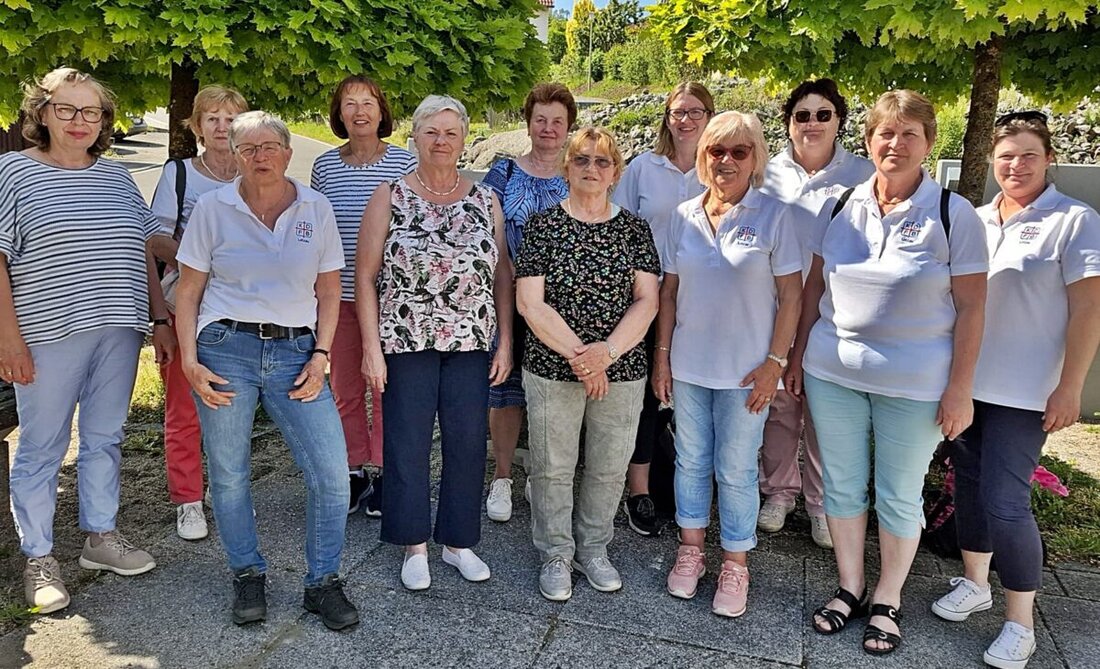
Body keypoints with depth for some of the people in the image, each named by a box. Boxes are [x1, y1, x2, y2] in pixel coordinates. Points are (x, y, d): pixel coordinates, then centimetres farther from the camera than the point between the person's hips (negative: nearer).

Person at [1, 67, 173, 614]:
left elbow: (143, 255, 15)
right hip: (48, 334, -4)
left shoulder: (117, 179, 13)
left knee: (104, 439, 14)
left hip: (119, 331, 5)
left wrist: (160, 320, 9)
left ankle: (100, 537, 28)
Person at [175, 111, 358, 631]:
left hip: (295, 352, 1)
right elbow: (188, 291, 5)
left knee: (331, 473, -6)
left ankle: (323, 582, 14)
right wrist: (189, 360, -4)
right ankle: (247, 575, 30)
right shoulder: (213, 208, 2)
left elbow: (329, 289, 8)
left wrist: (320, 355, -2)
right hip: (227, 348, 0)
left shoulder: (316, 208, 5)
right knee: (228, 474, 7)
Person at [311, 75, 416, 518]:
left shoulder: (404, 163, -1)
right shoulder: (324, 166, 6)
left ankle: (381, 472, 19)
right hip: (340, 295, 3)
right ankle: (353, 470, 24)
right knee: (345, 389, 9)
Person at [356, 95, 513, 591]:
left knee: (467, 444, 7)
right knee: (407, 445, 5)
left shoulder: (485, 201, 8)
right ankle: (414, 546, 23)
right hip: (406, 345, -2)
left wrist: (505, 343, 3)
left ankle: (458, 542, 25)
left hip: (471, 345, 2)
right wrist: (371, 348, -7)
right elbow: (365, 277, -1)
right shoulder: (389, 198, 1)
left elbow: (503, 276, 9)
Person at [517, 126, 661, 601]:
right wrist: (578, 355, -15)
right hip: (552, 369, -2)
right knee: (553, 467, 8)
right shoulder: (543, 225, -2)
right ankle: (556, 556, 29)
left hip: (621, 371, 2)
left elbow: (647, 301, -2)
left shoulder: (634, 229, 4)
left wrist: (607, 351, -16)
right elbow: (530, 302, -9)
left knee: (609, 467, 12)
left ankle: (593, 550, 34)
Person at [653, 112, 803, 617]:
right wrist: (662, 355, 5)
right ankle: (690, 548, 33)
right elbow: (669, 291, 7)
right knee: (691, 461, 15)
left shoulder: (774, 216, -6)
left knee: (736, 471, 6)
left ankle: (735, 565, 24)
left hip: (745, 369, -3)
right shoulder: (684, 216, 3)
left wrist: (774, 362, -10)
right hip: (687, 365, 3)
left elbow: (791, 295, -6)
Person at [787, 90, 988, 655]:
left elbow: (970, 308, -6)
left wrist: (960, 389, -9)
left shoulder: (954, 216, -7)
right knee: (842, 484, 13)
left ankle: (887, 599, 30)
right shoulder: (841, 206, 2)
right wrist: (797, 354, 8)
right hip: (832, 373, 3)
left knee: (899, 496, 10)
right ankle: (849, 586, 33)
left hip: (914, 384, -3)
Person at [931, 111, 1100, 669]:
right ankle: (974, 582, 33)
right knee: (969, 485, 14)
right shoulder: (973, 220, 9)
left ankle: (1020, 622, 12)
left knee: (1004, 502, -6)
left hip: (1022, 392, -5)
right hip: (964, 382, 5)